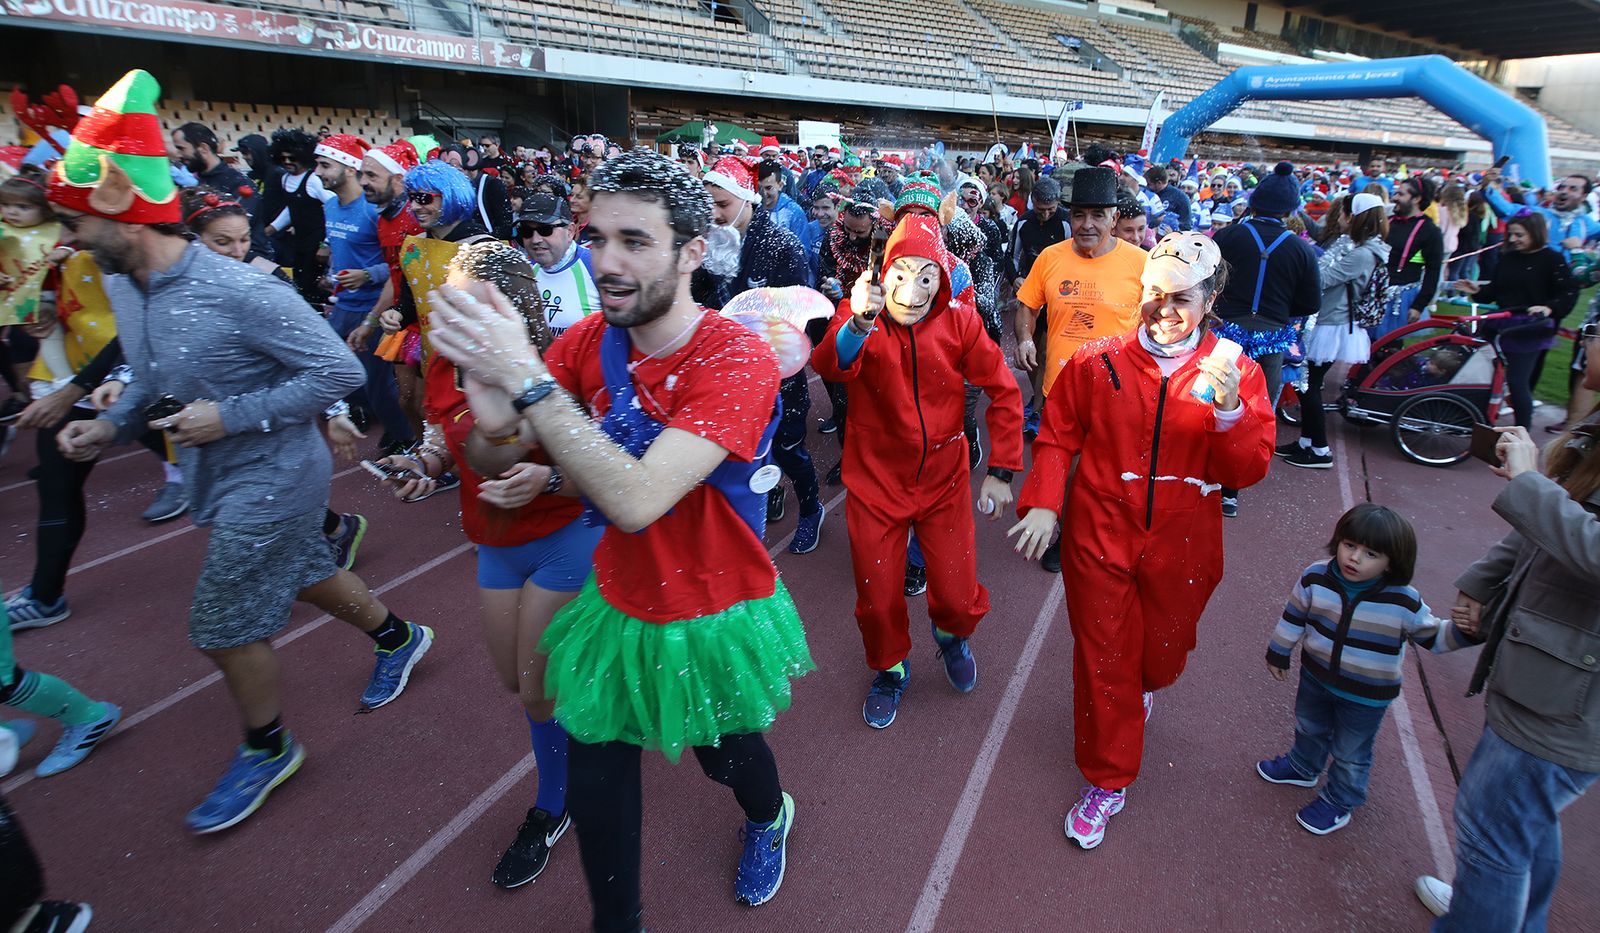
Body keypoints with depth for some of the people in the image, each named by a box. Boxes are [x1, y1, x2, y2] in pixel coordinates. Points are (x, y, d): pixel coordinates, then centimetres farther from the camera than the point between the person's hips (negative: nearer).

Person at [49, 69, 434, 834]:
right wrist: (111, 425, -3)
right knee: (304, 574, 23)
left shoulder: (240, 292, -27)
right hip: (220, 478, 8)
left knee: (224, 627, 3)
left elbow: (339, 371, -24)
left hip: (271, 480, -8)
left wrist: (233, 416, -25)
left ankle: (267, 749, 27)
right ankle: (398, 638, 48)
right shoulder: (121, 286, 1)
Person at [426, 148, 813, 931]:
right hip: (618, 603, 4)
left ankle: (769, 816, 60)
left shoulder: (736, 359, -27)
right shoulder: (591, 339, -8)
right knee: (594, 785, 13)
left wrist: (527, 376, -39)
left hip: (713, 616, -4)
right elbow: (498, 431, -13)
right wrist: (485, 377, -34)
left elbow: (637, 500, -37)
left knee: (724, 752, 22)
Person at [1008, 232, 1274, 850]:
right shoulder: (1098, 362, -7)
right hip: (1101, 538, -1)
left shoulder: (1236, 373, -5)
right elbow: (1057, 437, 1)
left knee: (1163, 650, 22)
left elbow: (1248, 471, -9)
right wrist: (1042, 502, -12)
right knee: (1103, 659, 7)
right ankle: (1108, 781, 27)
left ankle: (1145, 687, 61)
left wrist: (1228, 407, -26)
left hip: (1180, 547, 2)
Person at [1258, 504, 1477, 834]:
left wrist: (1461, 631, -27)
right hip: (1316, 676, 3)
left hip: (1367, 695, -3)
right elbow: (1293, 617, -4)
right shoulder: (1315, 578, -18)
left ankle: (1338, 802, 40)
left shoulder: (1404, 602, -24)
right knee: (1309, 728, 29)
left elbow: (1432, 635, -7)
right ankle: (1302, 767, 57)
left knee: (1350, 754, 16)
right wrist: (1279, 653, 5)